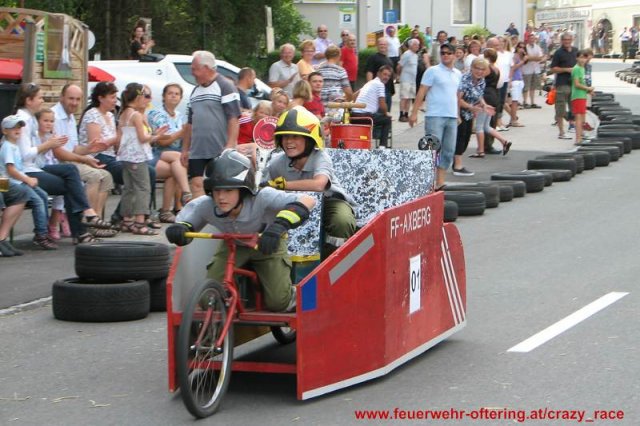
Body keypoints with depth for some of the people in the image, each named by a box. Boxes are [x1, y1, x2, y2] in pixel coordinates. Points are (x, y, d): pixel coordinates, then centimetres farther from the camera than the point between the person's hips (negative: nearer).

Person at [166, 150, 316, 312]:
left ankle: (294, 297, 25)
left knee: (278, 302, -13)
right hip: (233, 245, 2)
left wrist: (279, 225, -67)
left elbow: (307, 201, -51)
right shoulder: (206, 206, -34)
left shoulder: (261, 199, -43)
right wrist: (179, 229, -43)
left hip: (267, 244, -2)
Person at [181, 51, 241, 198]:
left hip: (220, 151, -7)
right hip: (197, 151, 7)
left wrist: (230, 146, -21)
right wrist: (185, 149, 19)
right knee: (197, 185, -1)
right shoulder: (195, 91, 18)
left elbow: (234, 118, -13)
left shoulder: (225, 86, -5)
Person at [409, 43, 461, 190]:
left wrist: (458, 114, 17)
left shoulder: (458, 74, 14)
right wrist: (414, 113, -13)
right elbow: (421, 93, -7)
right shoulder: (433, 71, -3)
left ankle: (440, 183, 12)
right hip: (435, 116, -6)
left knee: (448, 151, 6)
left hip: (452, 117, 6)